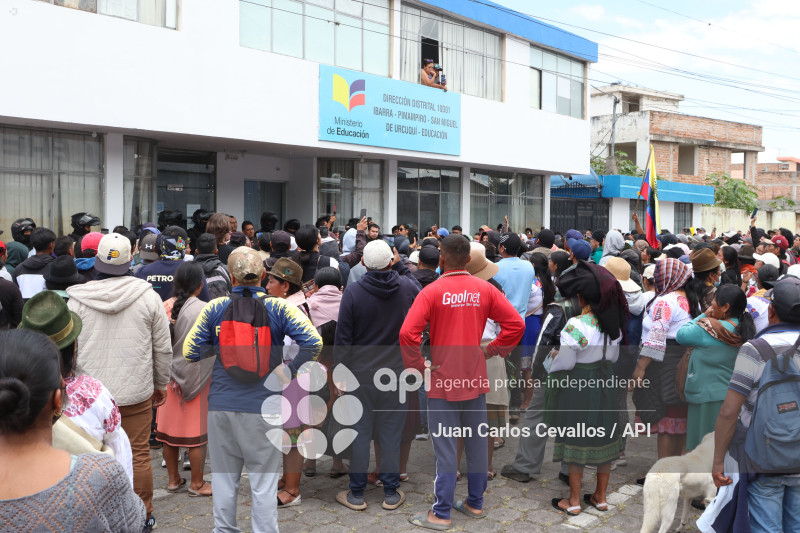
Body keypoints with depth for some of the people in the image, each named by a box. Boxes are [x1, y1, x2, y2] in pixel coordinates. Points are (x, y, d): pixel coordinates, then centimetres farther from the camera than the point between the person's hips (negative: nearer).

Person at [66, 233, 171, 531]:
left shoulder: (78, 300, -5)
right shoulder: (148, 296, -6)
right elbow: (162, 348, -1)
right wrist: (161, 383, 12)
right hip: (137, 392, 0)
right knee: (139, 454, 9)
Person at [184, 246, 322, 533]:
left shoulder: (214, 309, -2)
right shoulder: (278, 308, -7)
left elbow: (190, 352, 2)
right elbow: (313, 342, -17)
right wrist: (289, 370, -7)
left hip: (222, 405, 2)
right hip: (263, 406, -2)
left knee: (224, 478, 17)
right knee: (264, 482, 8)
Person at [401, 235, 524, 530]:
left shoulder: (432, 291, -11)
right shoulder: (485, 289, 0)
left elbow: (407, 333, -22)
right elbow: (516, 323, -3)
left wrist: (417, 366, -9)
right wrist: (492, 350, 5)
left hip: (443, 381, -4)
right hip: (476, 380, 4)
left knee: (445, 448, 3)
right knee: (477, 443, 15)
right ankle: (475, 502, 29)